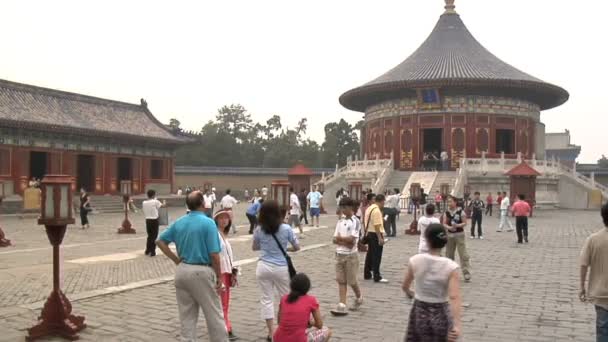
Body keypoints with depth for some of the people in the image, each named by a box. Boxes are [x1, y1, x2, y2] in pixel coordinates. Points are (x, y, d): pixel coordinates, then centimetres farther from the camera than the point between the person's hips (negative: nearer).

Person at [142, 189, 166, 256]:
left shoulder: (144, 202, 1)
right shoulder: (155, 201, -11)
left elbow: (143, 210, 6)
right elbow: (161, 206, 4)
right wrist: (165, 204, 25)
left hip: (148, 220, 5)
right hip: (154, 220, -5)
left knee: (149, 235, 18)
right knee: (154, 236, 2)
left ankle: (147, 251, 24)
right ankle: (152, 252, 2)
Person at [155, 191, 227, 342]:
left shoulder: (179, 222, 5)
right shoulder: (208, 223, -14)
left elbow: (160, 241, 13)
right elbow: (214, 255, -17)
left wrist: (176, 260, 11)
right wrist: (219, 277, -6)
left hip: (182, 271, 6)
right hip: (201, 272, -6)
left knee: (186, 316, 14)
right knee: (214, 315, 8)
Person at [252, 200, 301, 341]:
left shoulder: (259, 230, -4)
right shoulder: (286, 229, -9)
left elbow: (254, 247, 13)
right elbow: (297, 247, 3)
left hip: (263, 267, 1)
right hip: (281, 268, -1)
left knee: (266, 299, 8)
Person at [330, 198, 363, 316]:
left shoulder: (355, 221, -10)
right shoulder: (340, 222, 8)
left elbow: (352, 239, -19)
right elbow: (334, 240, 2)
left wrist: (340, 238, -6)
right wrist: (345, 242, -14)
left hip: (351, 255, -5)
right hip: (339, 254, 6)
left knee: (351, 280, 5)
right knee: (341, 281, 2)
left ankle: (359, 298, 31)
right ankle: (342, 306, 2)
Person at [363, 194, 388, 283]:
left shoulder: (369, 208, 12)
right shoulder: (377, 210, -18)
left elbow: (365, 222, 16)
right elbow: (377, 225, -24)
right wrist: (380, 238, -24)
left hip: (369, 233, 10)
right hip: (375, 234, -10)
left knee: (370, 254, 16)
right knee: (377, 256, -5)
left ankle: (367, 274, 24)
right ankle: (377, 277, -2)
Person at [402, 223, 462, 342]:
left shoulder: (415, 261, -11)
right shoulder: (450, 266, -16)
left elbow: (405, 287, 3)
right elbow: (454, 297, -25)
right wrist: (456, 325, -29)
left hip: (419, 312, 1)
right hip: (441, 315, -1)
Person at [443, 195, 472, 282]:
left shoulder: (461, 211, -9)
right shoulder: (446, 212, 1)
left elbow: (465, 223, -7)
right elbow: (444, 224, 0)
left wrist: (458, 225, -24)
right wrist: (449, 227, -19)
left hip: (459, 234, -4)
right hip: (450, 235, 4)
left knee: (463, 254, -6)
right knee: (449, 254, 11)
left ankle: (466, 274, -2)